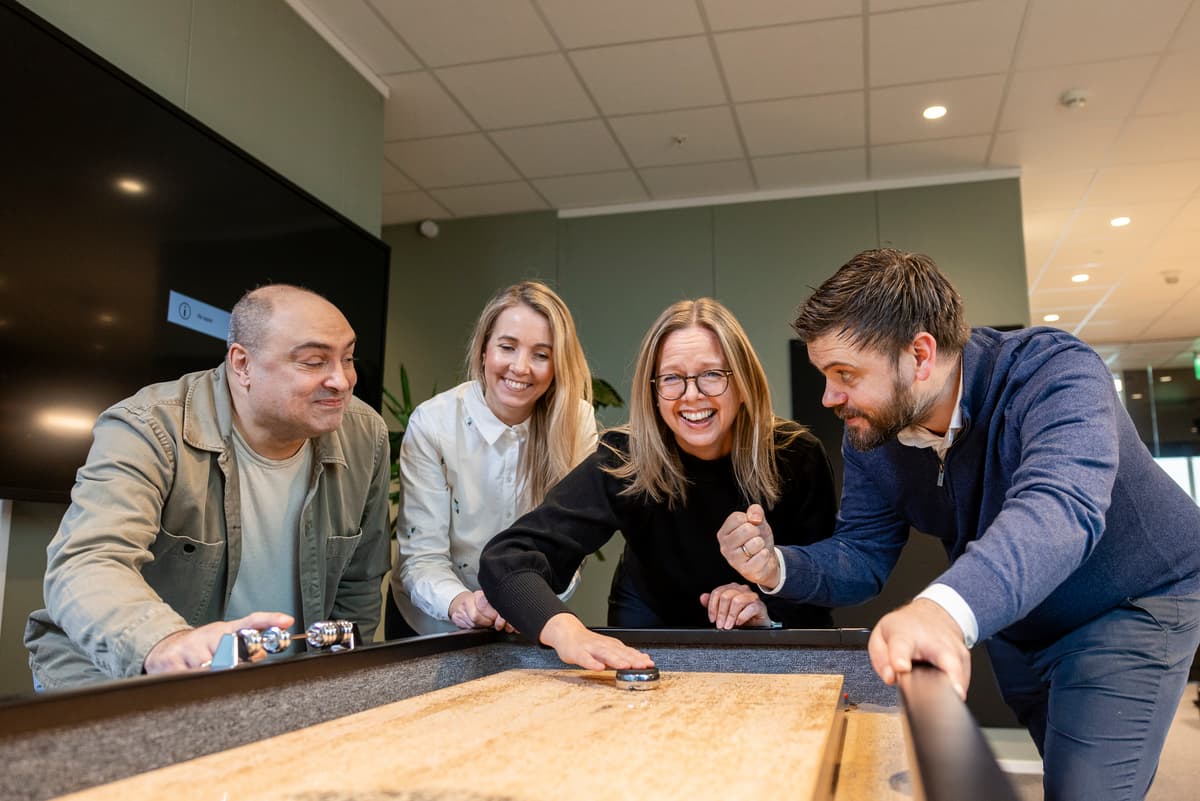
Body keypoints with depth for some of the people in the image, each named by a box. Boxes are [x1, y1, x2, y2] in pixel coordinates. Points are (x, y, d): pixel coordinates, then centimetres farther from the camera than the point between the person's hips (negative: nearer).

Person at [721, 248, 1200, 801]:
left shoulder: (1054, 374, -35)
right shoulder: (870, 436, -15)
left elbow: (1057, 508, -53)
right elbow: (862, 556, -10)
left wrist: (946, 609, -71)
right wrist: (780, 568, -32)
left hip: (1132, 604, -5)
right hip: (1015, 625, 6)